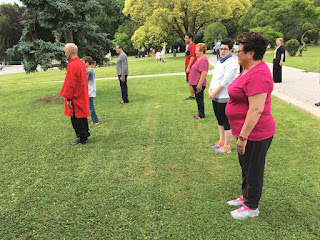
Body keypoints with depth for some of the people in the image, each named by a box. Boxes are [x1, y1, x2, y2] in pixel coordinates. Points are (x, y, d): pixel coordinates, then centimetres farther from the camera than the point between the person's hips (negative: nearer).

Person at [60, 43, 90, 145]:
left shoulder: (72, 65, -20)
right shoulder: (81, 63, 10)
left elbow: (70, 84, -22)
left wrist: (68, 98, -18)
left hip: (75, 98, -10)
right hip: (82, 97, 10)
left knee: (76, 119, 0)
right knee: (82, 117, 18)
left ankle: (82, 139, 8)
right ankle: (85, 135, 28)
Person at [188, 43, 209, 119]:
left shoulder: (203, 60, -19)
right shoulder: (200, 59, 15)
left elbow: (204, 73, -26)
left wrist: (199, 84, -26)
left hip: (199, 84, -10)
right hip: (195, 83, 10)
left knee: (199, 99, -1)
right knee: (198, 99, 16)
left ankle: (201, 115, 9)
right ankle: (200, 113, 26)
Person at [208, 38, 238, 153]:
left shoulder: (231, 62, -14)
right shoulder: (219, 61, 14)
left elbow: (225, 81, -20)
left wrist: (214, 93, -15)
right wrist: (210, 90, -1)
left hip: (225, 97, -9)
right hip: (215, 96, 9)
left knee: (226, 122, -1)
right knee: (220, 120, 19)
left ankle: (227, 146, 10)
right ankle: (222, 141, 34)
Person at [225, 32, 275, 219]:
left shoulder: (257, 76, -26)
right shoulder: (250, 69, 8)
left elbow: (256, 109, -30)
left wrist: (243, 136, -26)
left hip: (255, 134, -10)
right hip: (247, 131, 10)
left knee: (252, 170, 8)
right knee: (246, 166, 24)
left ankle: (252, 207, 28)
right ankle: (246, 197, 45)